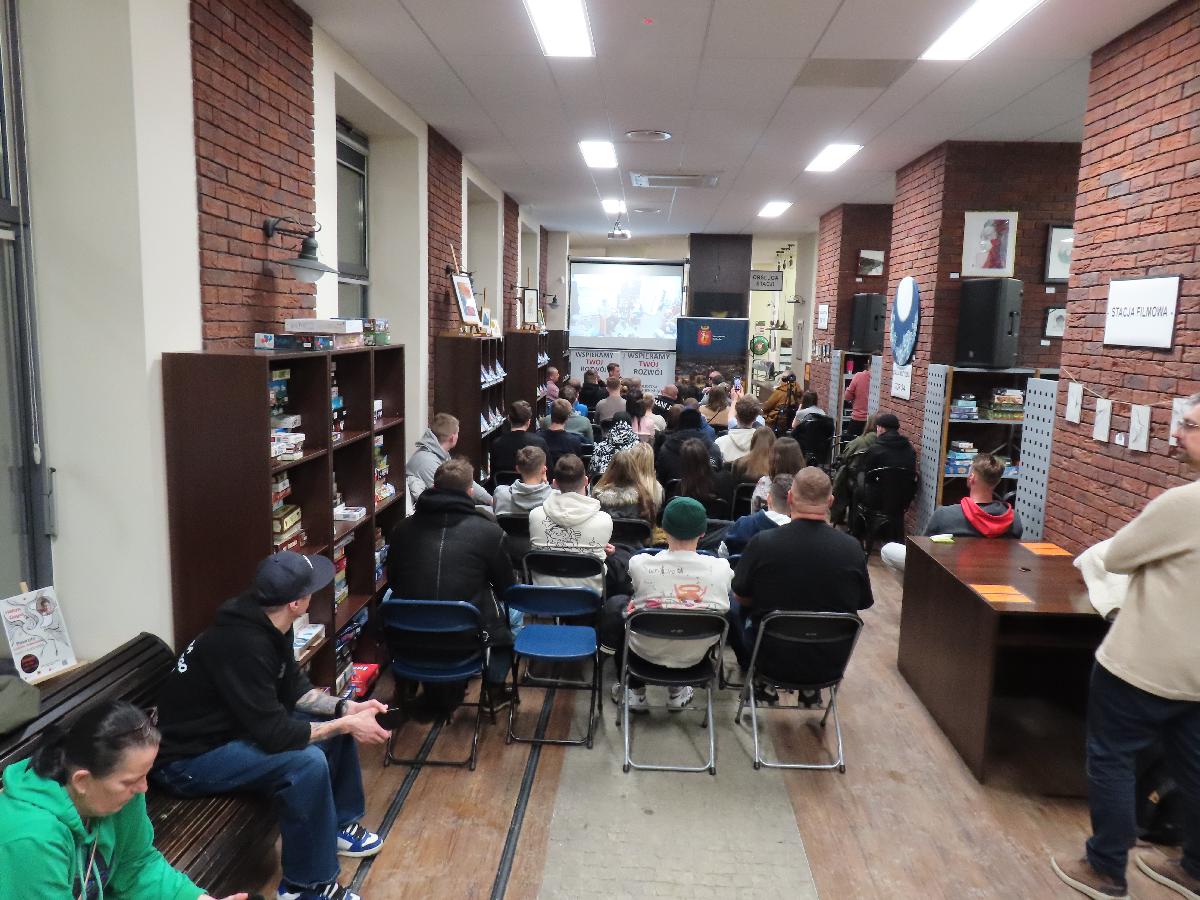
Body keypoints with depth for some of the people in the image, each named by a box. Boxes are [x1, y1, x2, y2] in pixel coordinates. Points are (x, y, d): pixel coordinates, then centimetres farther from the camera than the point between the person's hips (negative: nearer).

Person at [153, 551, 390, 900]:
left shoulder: (266, 623, -5)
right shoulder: (244, 645, -33)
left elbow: (293, 688, 6)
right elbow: (275, 735, -31)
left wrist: (347, 708, -7)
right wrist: (347, 725, -21)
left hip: (234, 725, 10)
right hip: (188, 758, -10)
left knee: (335, 720, 6)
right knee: (307, 762, -28)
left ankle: (338, 823, 24)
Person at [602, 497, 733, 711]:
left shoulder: (640, 563, -24)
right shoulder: (721, 569, -21)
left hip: (647, 653, -1)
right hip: (694, 657, 2)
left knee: (614, 605, 24)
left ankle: (634, 692, 29)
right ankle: (677, 692, 33)